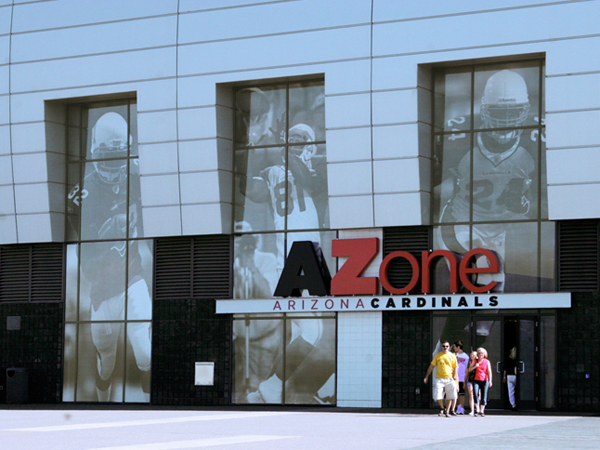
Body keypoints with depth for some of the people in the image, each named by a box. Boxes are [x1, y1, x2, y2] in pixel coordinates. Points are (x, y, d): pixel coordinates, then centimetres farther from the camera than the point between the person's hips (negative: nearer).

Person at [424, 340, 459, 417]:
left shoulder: (452, 356, 6)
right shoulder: (438, 356, 7)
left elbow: (455, 367, 8)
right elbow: (431, 366, 11)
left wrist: (455, 375, -5)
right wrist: (426, 376, 9)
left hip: (449, 378, 0)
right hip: (439, 378, 0)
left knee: (450, 396, -1)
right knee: (438, 396, -6)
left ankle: (447, 411, 11)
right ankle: (442, 408, 18)